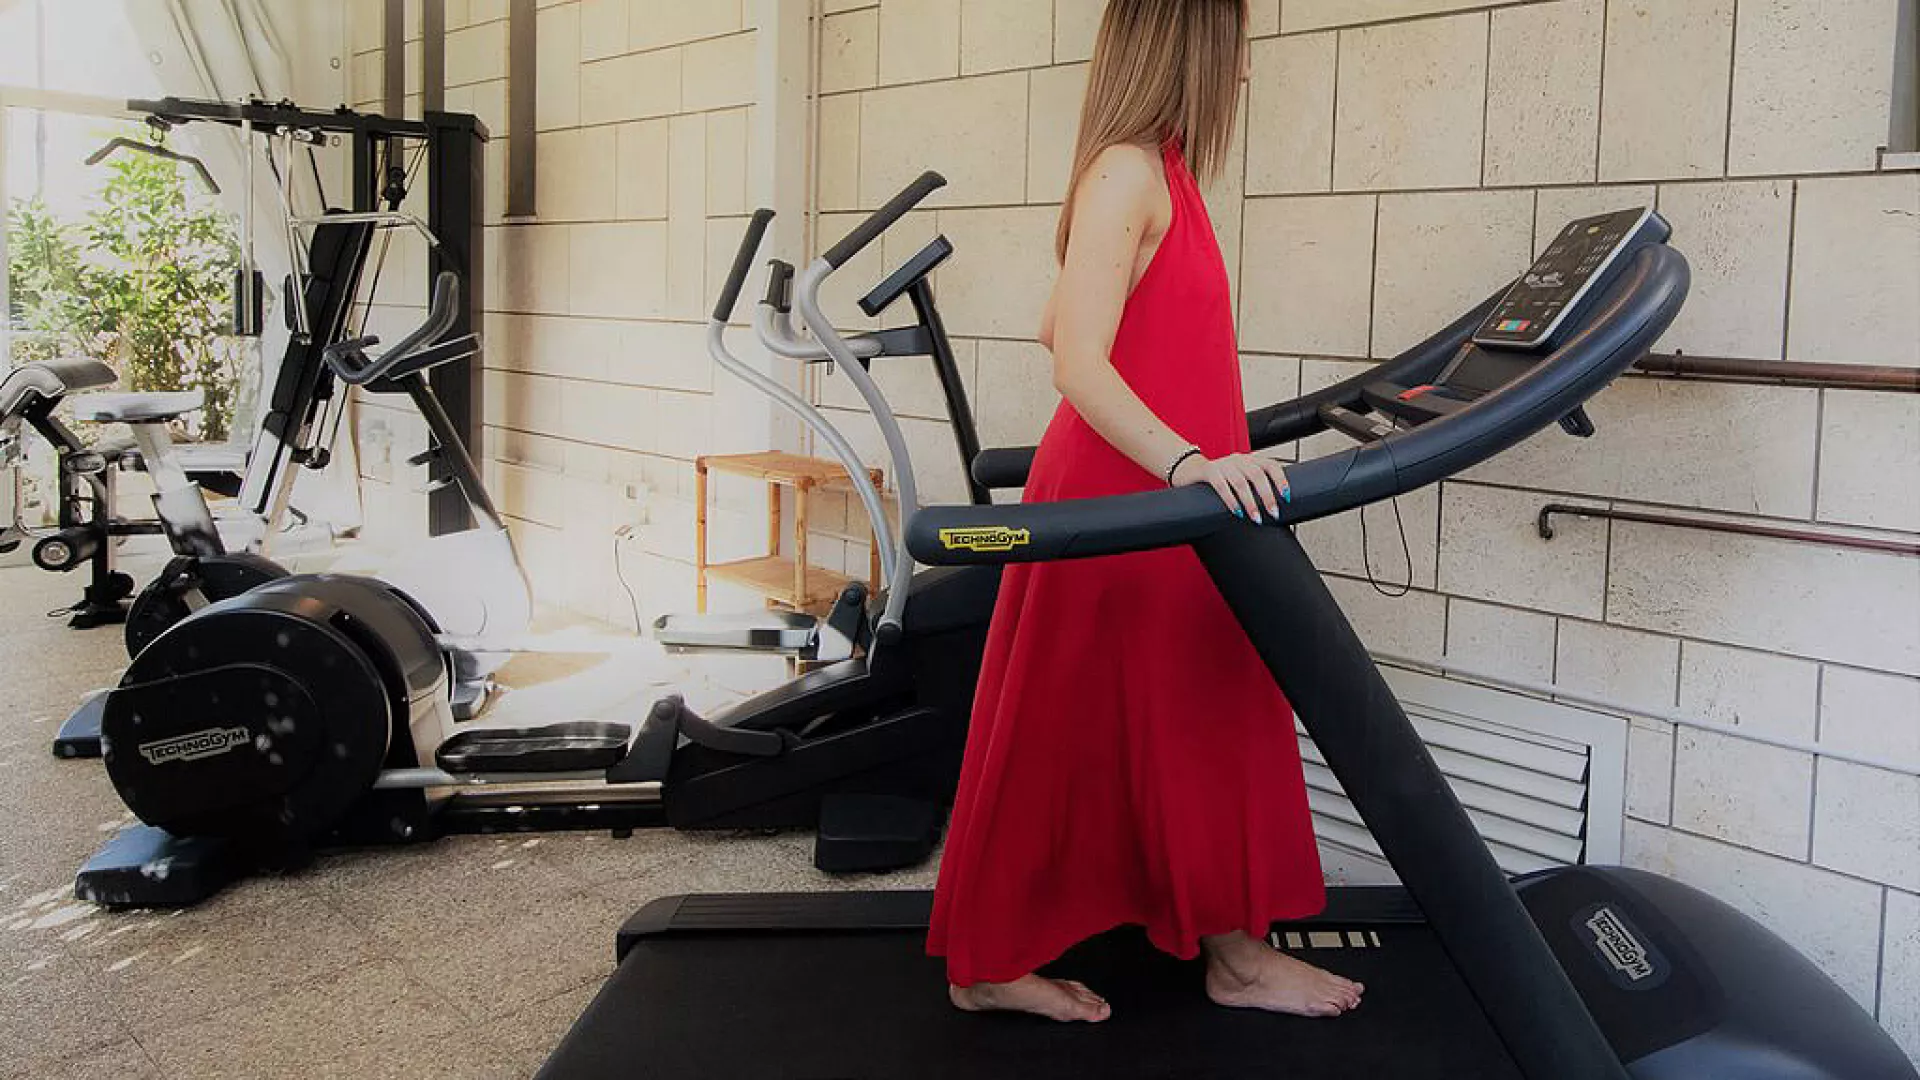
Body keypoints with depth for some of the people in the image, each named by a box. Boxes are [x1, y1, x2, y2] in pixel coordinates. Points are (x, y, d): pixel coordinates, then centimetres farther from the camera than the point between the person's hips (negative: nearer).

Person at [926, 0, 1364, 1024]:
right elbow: (1077, 363, -24)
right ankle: (989, 963, 19)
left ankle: (1231, 948, 27)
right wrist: (1188, 463, -38)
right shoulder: (1128, 174, -16)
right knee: (1067, 739, 2)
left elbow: (1058, 327, 19)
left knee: (1205, 724, 14)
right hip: (1120, 505, -10)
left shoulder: (1153, 173, 13)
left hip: (1155, 494, 10)